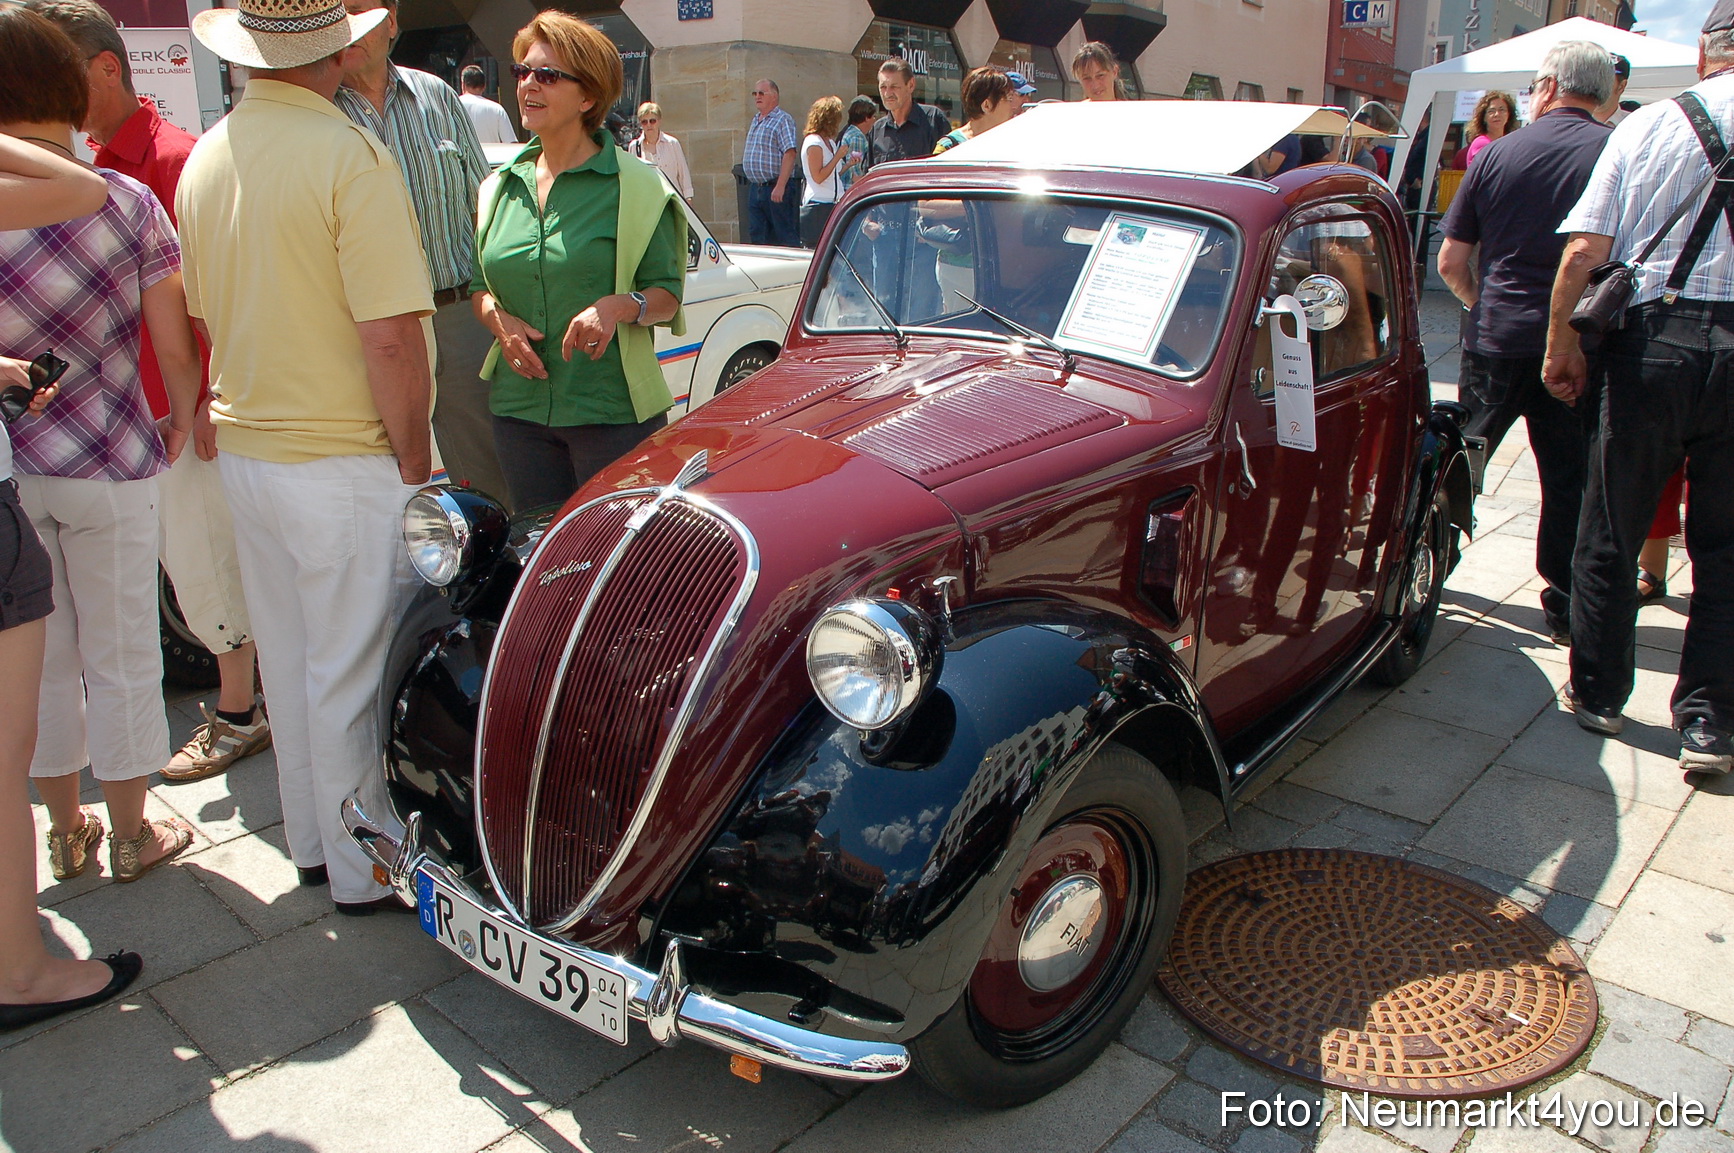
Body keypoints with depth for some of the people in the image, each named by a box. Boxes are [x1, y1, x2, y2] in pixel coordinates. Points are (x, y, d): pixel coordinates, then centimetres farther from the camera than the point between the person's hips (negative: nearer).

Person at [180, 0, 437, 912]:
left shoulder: (204, 159, 7)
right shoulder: (347, 154, -18)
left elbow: (208, 315, 15)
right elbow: (391, 335, -23)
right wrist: (415, 464, -14)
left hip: (246, 451, 8)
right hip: (349, 460, -7)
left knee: (290, 659, 18)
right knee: (356, 673, 4)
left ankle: (312, 844, 34)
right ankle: (365, 870, 18)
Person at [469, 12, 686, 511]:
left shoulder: (635, 186, -3)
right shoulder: (500, 187, 11)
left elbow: (667, 294, -3)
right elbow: (479, 286, 18)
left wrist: (619, 307, -23)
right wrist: (498, 319, -4)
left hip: (613, 413, -4)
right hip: (519, 410, 5)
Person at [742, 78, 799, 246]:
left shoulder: (783, 120, -8)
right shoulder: (755, 120, 18)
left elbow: (789, 154, -18)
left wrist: (780, 187, -24)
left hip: (774, 187, -8)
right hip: (754, 188, 8)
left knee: (786, 236, -5)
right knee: (757, 236, 9)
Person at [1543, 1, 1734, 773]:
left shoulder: (1649, 124, 3)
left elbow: (1584, 251, -2)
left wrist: (1561, 345, 8)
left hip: (1653, 337, 0)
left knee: (1610, 533, 12)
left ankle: (1598, 694, 23)